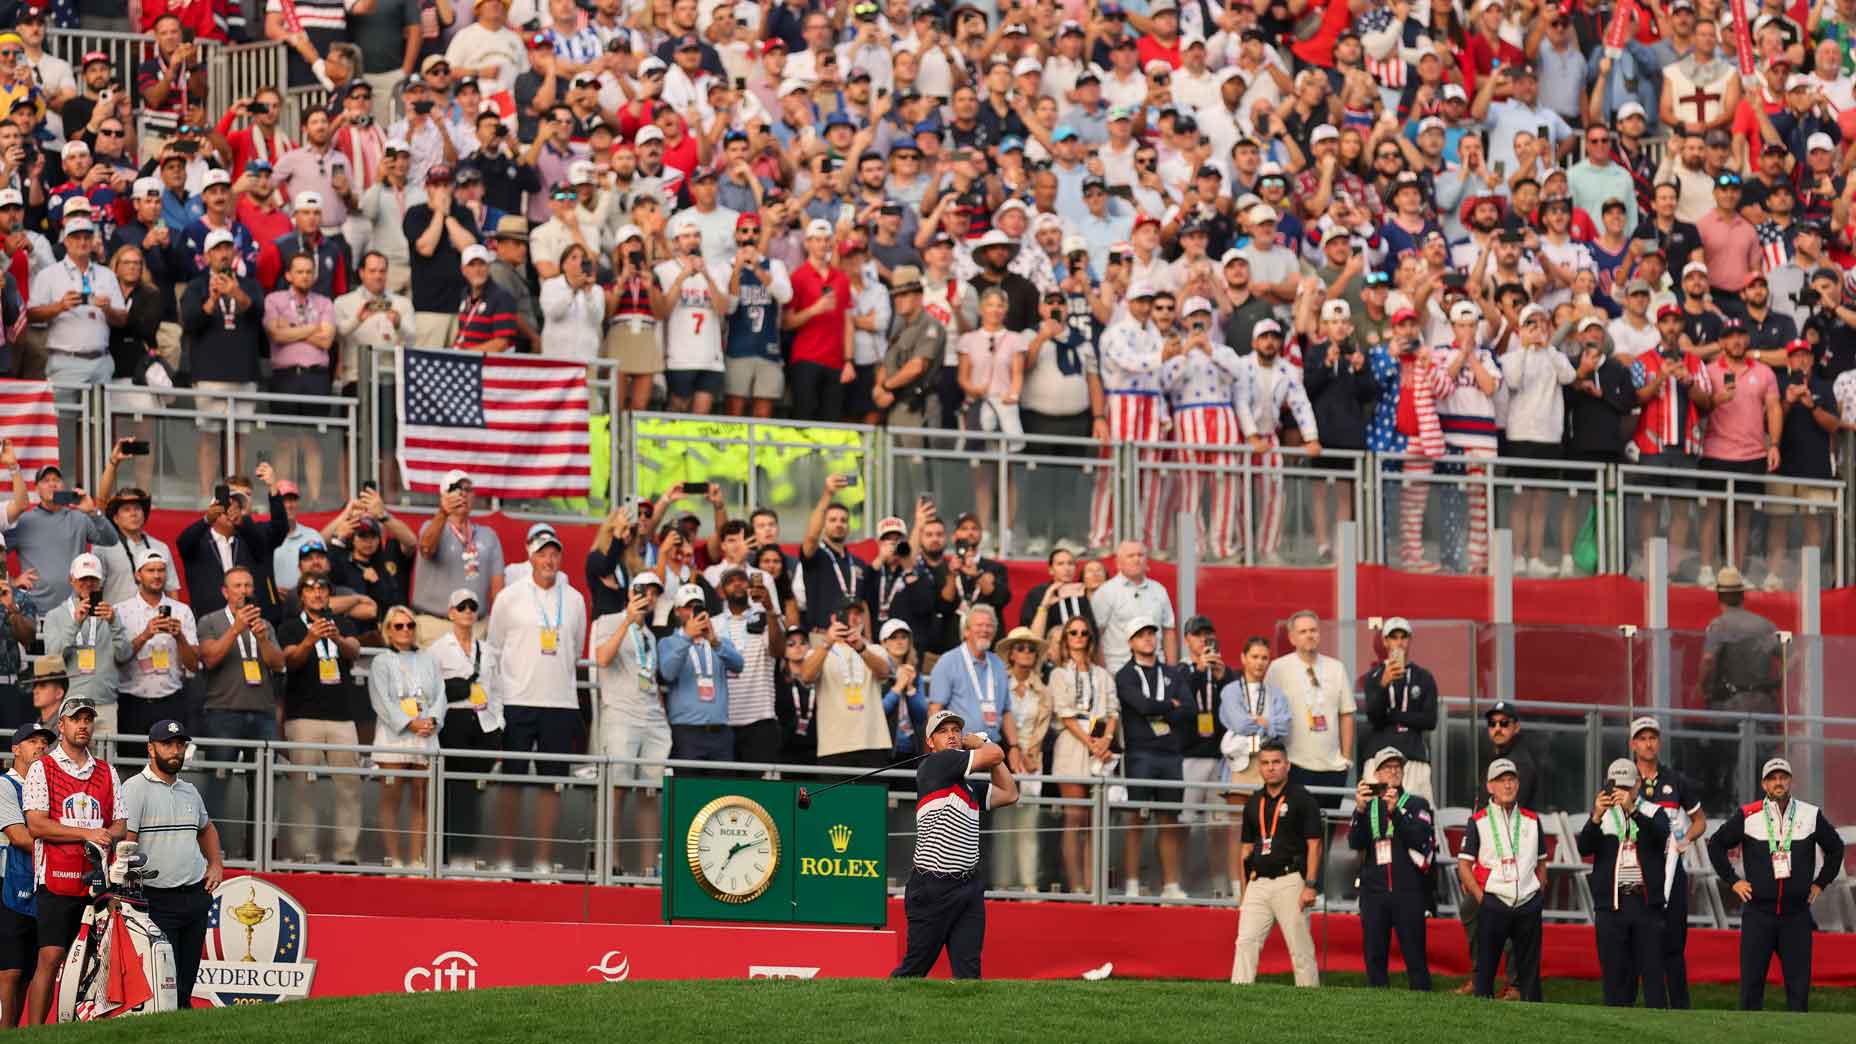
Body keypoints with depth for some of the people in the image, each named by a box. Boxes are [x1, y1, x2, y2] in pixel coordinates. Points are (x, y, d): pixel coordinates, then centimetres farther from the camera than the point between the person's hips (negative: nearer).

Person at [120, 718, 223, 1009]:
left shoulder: (189, 791, 17)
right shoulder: (135, 788, -6)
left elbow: (206, 829, 37)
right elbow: (126, 842, -14)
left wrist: (216, 865, 22)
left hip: (198, 896, 7)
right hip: (158, 900, -7)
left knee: (185, 984, 8)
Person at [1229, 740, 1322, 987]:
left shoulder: (1302, 800, -2)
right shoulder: (1254, 803, 16)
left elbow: (1314, 844, -6)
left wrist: (1310, 885, -14)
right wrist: (1246, 889, 13)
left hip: (1290, 881, -6)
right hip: (1259, 882, 6)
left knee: (1300, 948, -5)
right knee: (1246, 942, -5)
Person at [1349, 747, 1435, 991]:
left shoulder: (1417, 804, 8)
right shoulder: (1366, 807, 15)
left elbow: (1420, 839, -8)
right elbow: (1354, 843, -1)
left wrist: (1395, 811, -18)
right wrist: (1360, 811, -16)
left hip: (1408, 891, -3)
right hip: (1374, 891, 3)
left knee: (1415, 957, -6)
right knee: (1374, 958, 2)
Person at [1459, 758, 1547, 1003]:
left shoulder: (1531, 820, 12)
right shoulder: (1478, 822, 2)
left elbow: (1541, 863, 17)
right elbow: (1464, 865, 1)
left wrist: (1539, 896, 6)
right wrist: (1481, 898, -8)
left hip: (1529, 906, 3)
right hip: (1493, 906, -3)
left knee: (1530, 970, 4)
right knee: (1485, 967, -2)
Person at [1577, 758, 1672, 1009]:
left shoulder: (1652, 813, 8)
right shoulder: (1602, 816, 11)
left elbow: (1660, 836, -15)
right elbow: (1584, 847, -6)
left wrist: (1632, 810, -29)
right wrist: (1596, 817, -24)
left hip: (1646, 903, -1)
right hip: (1611, 904, 1)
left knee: (1652, 969, -4)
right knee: (1616, 972, 0)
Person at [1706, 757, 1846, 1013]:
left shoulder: (1811, 815, 5)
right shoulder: (1748, 816, 0)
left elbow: (1835, 847, 20)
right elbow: (1716, 844, 11)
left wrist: (1820, 883, 13)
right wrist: (1732, 881, 6)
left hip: (1797, 913, 1)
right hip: (1758, 912, -1)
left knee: (1799, 982, 0)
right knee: (1751, 982, -2)